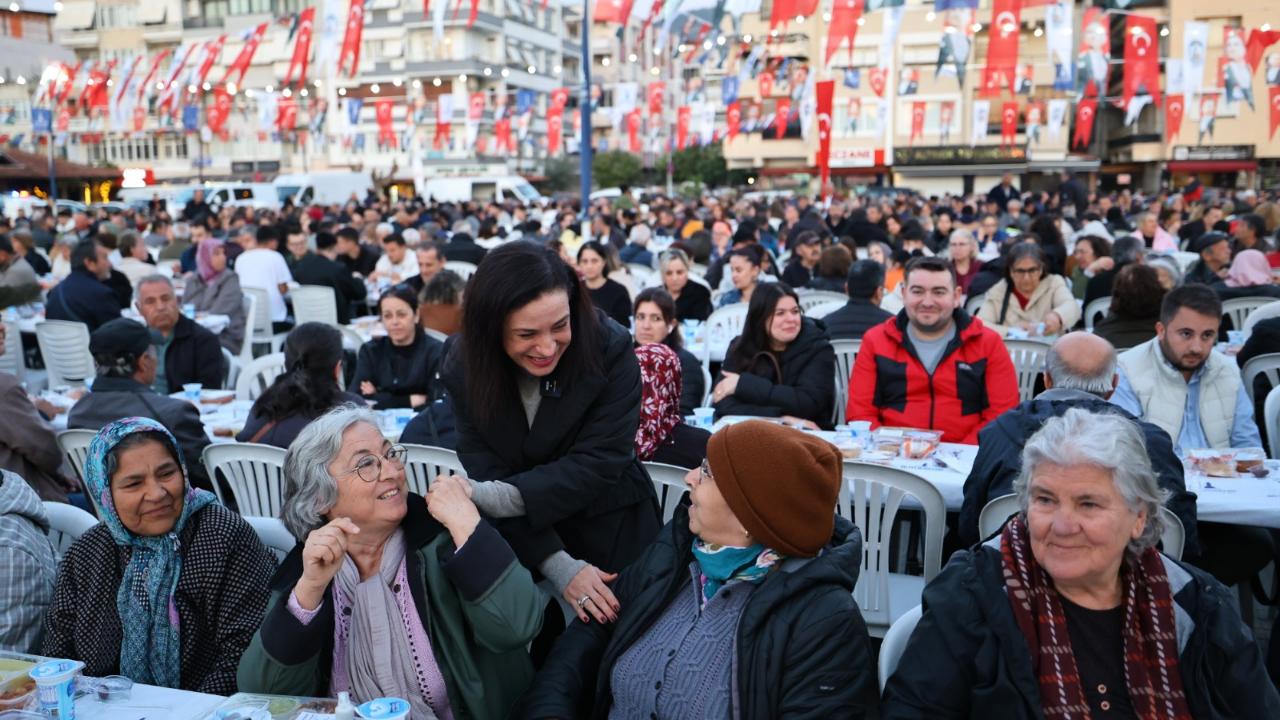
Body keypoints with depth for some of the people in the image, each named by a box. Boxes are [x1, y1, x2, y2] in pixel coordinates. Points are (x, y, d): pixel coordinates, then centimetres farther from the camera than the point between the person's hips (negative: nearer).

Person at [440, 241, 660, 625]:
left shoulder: (610, 350, -23)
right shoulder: (464, 367, -16)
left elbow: (600, 461, -25)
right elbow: (487, 476, -18)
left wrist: (501, 498, -35)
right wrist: (556, 564, -28)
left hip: (610, 533, -1)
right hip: (519, 541, 2)